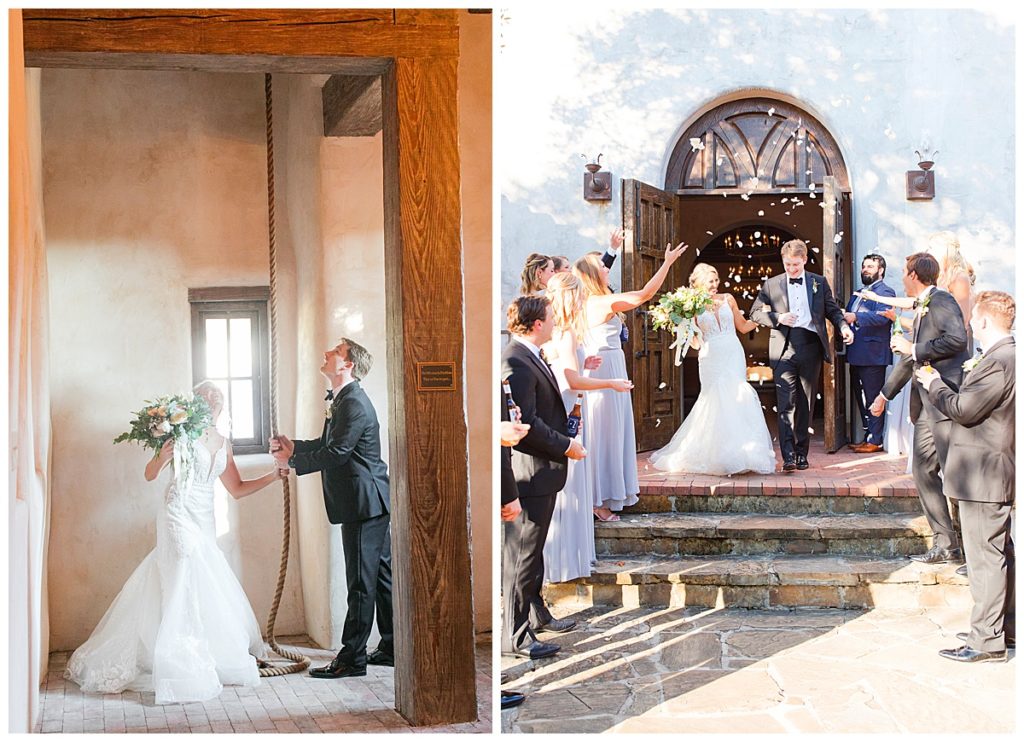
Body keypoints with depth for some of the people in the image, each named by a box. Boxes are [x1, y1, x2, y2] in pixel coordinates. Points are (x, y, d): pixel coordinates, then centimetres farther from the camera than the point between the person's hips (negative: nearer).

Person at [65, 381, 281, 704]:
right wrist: (162, 457, -29)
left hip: (204, 521, 7)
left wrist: (275, 475, 7)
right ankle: (183, 668, -10)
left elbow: (237, 489, 15)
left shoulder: (223, 443, 12)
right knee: (185, 586, -12)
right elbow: (150, 475, -9)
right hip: (180, 517, -7)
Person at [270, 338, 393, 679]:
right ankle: (392, 648, 21)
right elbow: (328, 443, 23)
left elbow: (335, 453, -20)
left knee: (361, 582, -5)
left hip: (365, 504, -11)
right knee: (381, 576, 14)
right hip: (368, 503, 11)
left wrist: (293, 461, -10)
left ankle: (352, 658, 0)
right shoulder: (342, 400, 17)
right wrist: (295, 447, 7)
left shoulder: (354, 403, -17)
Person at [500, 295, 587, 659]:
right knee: (521, 554, -3)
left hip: (543, 469, 11)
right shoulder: (515, 363, -22)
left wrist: (565, 438, 11)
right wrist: (565, 446, -15)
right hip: (529, 472, -11)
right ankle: (515, 635, 4)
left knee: (533, 550, 22)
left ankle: (535, 614, 35)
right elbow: (526, 424, -25)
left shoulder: (529, 358, 12)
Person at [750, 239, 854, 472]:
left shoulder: (819, 283, 12)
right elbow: (755, 313, 11)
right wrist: (777, 318, -7)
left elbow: (832, 310, 14)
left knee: (806, 404, 6)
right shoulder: (771, 284, 9)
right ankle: (788, 455, -16)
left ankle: (801, 452, 15)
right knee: (786, 402, -11)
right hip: (784, 348, -1)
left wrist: (844, 326, -6)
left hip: (811, 346, 2)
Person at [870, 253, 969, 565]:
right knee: (924, 472, 9)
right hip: (926, 406, 10)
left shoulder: (942, 301, -8)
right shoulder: (922, 310, 22)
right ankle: (945, 545, 13)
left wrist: (914, 349, -16)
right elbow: (910, 359, 31)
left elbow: (958, 339, -24)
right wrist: (885, 393, 37)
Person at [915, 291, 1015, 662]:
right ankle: (1006, 627, 28)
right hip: (994, 471, 11)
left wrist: (934, 384, -8)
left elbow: (963, 409, -22)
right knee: (999, 553, 18)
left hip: (984, 476, -11)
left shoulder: (998, 361, -21)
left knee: (985, 556, -6)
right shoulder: (1005, 356, 12)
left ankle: (987, 641, -2)